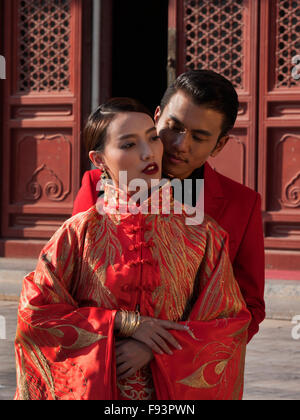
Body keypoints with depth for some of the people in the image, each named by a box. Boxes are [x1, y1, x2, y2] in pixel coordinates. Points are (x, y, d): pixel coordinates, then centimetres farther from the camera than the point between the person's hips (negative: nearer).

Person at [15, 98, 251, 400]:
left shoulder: (201, 233, -4)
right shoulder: (81, 232, -6)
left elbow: (233, 321, -4)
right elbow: (34, 311, -8)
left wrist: (153, 350, -16)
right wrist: (125, 323, -16)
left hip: (173, 391, 1)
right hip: (93, 390, -1)